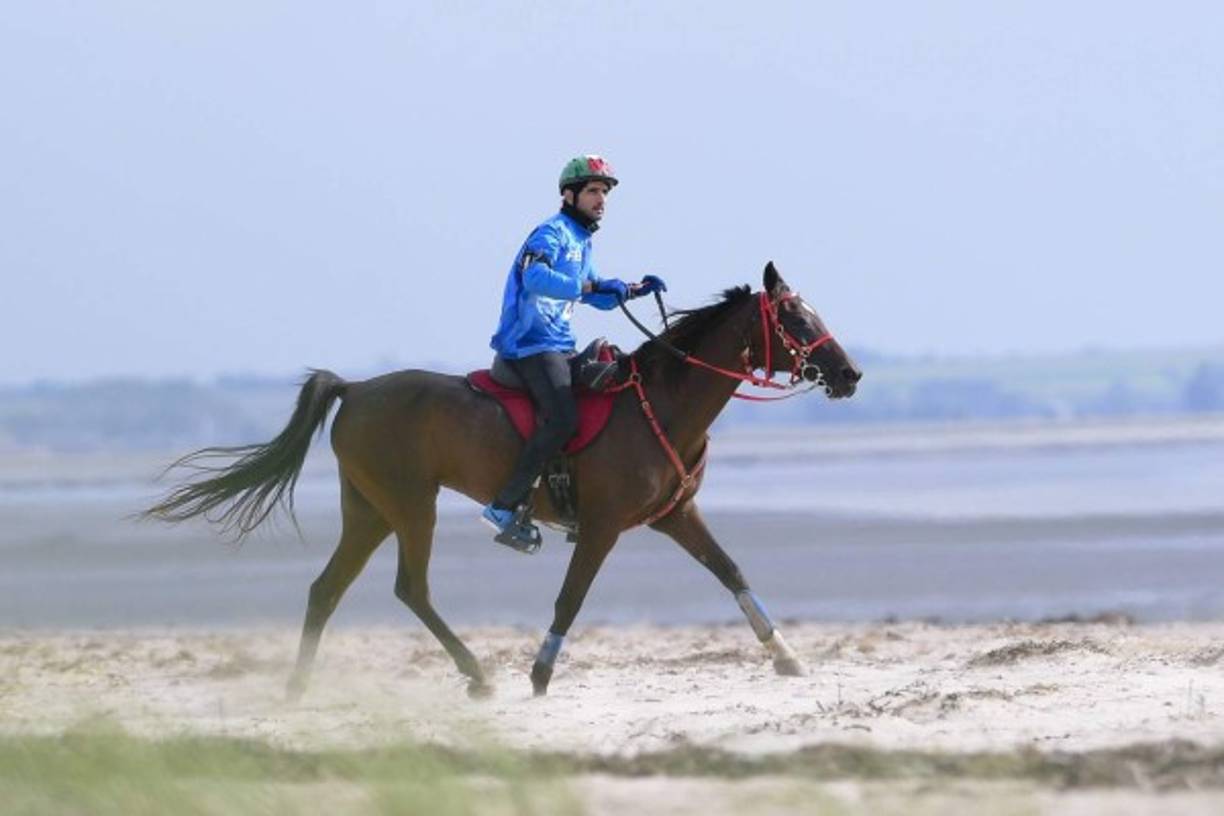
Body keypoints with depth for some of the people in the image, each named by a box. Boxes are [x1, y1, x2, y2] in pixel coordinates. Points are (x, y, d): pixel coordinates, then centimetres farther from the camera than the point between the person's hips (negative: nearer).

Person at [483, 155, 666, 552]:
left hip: (559, 346, 10)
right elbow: (535, 277, -30)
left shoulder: (581, 242, 21)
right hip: (531, 344, -10)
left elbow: (595, 297, 34)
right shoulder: (552, 234, -10)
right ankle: (505, 507, -25)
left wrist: (636, 289, 18)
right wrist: (592, 286, -34)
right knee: (562, 418, -27)